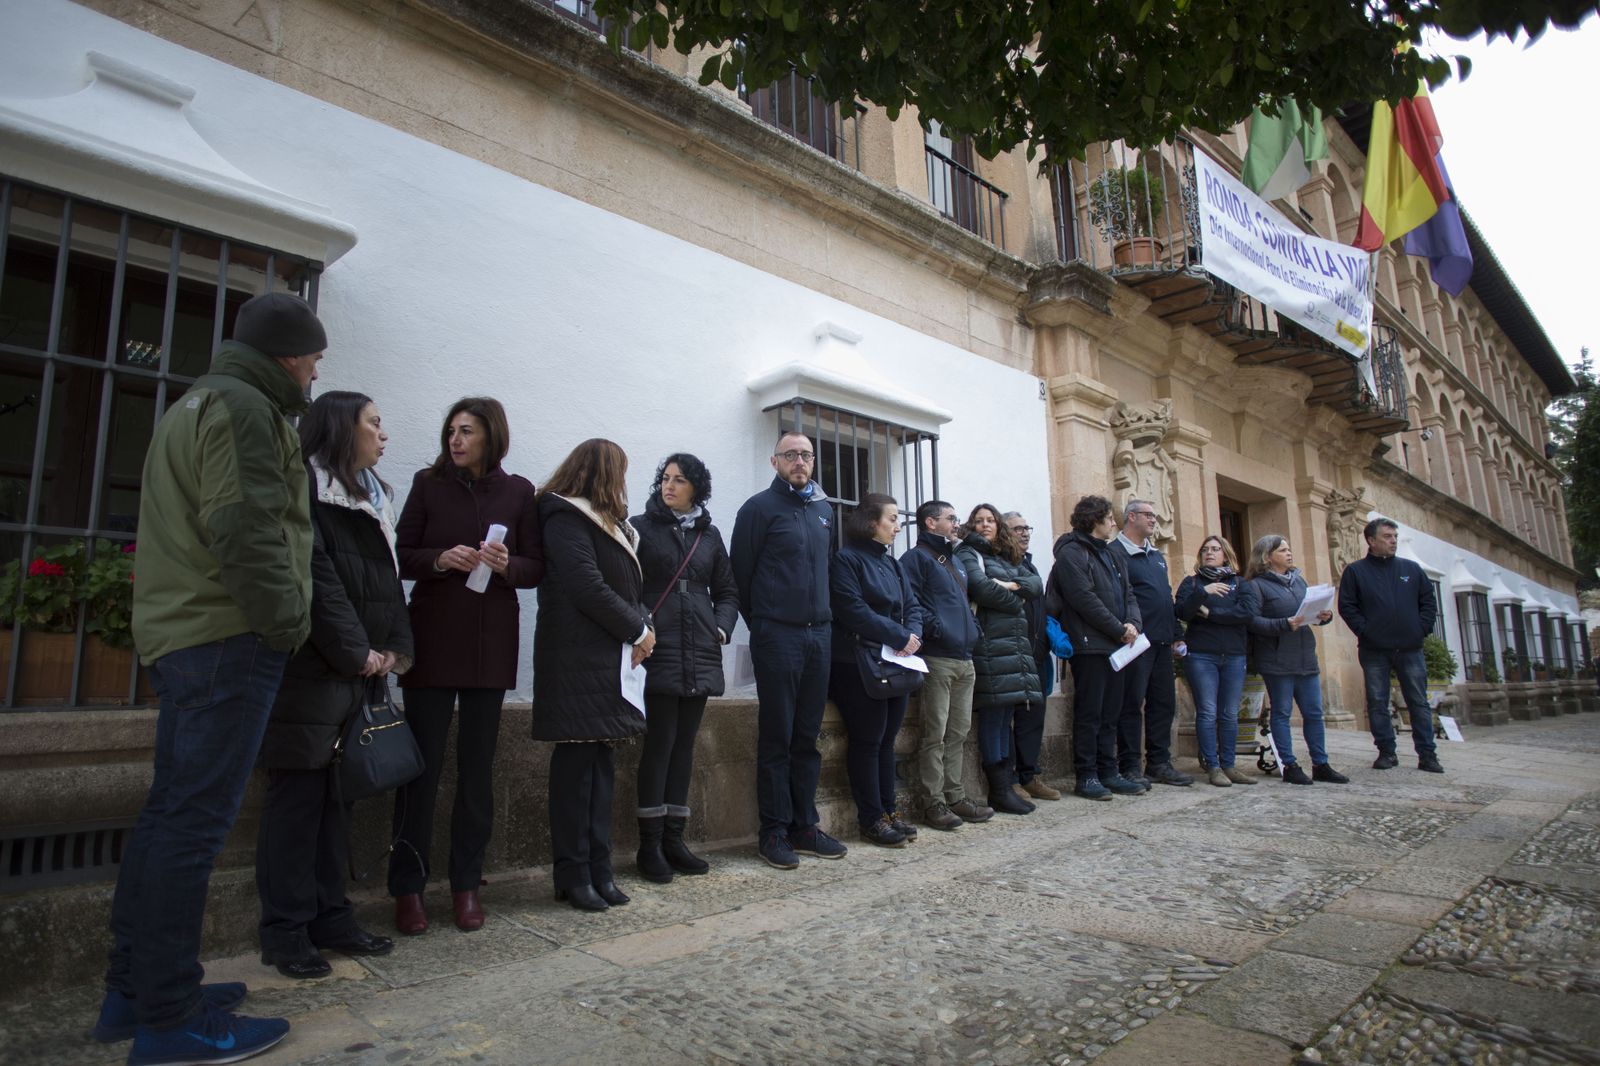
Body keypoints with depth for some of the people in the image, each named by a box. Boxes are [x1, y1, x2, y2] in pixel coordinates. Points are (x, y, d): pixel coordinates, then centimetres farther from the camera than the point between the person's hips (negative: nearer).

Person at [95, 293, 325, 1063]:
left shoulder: (191, 405, 24)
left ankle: (132, 992, 23)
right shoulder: (243, 406, -9)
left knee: (170, 812, 14)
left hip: (179, 635, 11)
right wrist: (287, 620, -12)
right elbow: (245, 528, -20)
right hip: (229, 636, -10)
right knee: (194, 821, -7)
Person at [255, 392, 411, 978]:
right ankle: (286, 931, 10)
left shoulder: (373, 500, 18)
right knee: (297, 795, 0)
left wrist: (395, 648, 4)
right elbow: (315, 579, -16)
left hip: (358, 672, 8)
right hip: (311, 671, -8)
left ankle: (330, 917, 20)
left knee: (335, 794, 12)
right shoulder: (305, 490, -8)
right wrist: (357, 653, -14)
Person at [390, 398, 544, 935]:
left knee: (478, 765, 7)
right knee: (422, 763, 1)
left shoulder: (518, 491, 5)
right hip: (432, 638, -1)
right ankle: (408, 886, 14)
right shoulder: (428, 483, 4)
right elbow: (401, 557, 3)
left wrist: (507, 565, -15)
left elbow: (537, 566, 5)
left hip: (491, 643, 1)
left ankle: (466, 884, 19)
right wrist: (441, 560, -16)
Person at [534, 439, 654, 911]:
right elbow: (587, 588, -18)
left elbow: (628, 586, 16)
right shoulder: (566, 518, -9)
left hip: (610, 658, 9)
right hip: (578, 658, -9)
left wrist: (641, 628, -2)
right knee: (576, 763, -2)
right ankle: (573, 874, 8)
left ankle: (597, 869, 18)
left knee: (599, 763, 11)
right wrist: (638, 631, -9)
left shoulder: (607, 522, 19)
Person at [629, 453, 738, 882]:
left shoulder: (709, 534, 14)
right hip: (658, 650, -4)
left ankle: (673, 839, 17)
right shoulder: (641, 527, 3)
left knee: (685, 743, 8)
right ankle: (650, 844, 7)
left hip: (700, 654, 4)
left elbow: (727, 590, 18)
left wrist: (722, 629, 4)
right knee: (660, 743, -4)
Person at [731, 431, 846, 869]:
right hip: (777, 637, -6)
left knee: (808, 737, 12)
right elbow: (740, 574, -4)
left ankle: (805, 826, 22)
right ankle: (774, 832, 11)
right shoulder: (759, 508, -4)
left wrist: (823, 618, 15)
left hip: (819, 635, 6)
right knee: (776, 738, 1)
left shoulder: (824, 509, 14)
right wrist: (762, 624, 0)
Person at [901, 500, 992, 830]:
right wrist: (936, 628, -19)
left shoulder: (954, 563, 24)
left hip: (963, 659, 9)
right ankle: (935, 802, 2)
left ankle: (956, 795, 20)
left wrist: (973, 631, 16)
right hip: (937, 658, -8)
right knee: (935, 735, -4)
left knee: (959, 732, 11)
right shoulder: (916, 558, -4)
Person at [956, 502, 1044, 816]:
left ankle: (1006, 784, 15)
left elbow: (1037, 584, 12)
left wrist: (1012, 586, -7)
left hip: (1015, 642, 7)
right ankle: (999, 790, -1)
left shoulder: (1008, 557, 24)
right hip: (990, 642, -7)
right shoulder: (969, 554, 2)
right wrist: (1016, 602, -1)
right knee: (993, 714, -6)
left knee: (1005, 714, 9)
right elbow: (981, 588, -15)